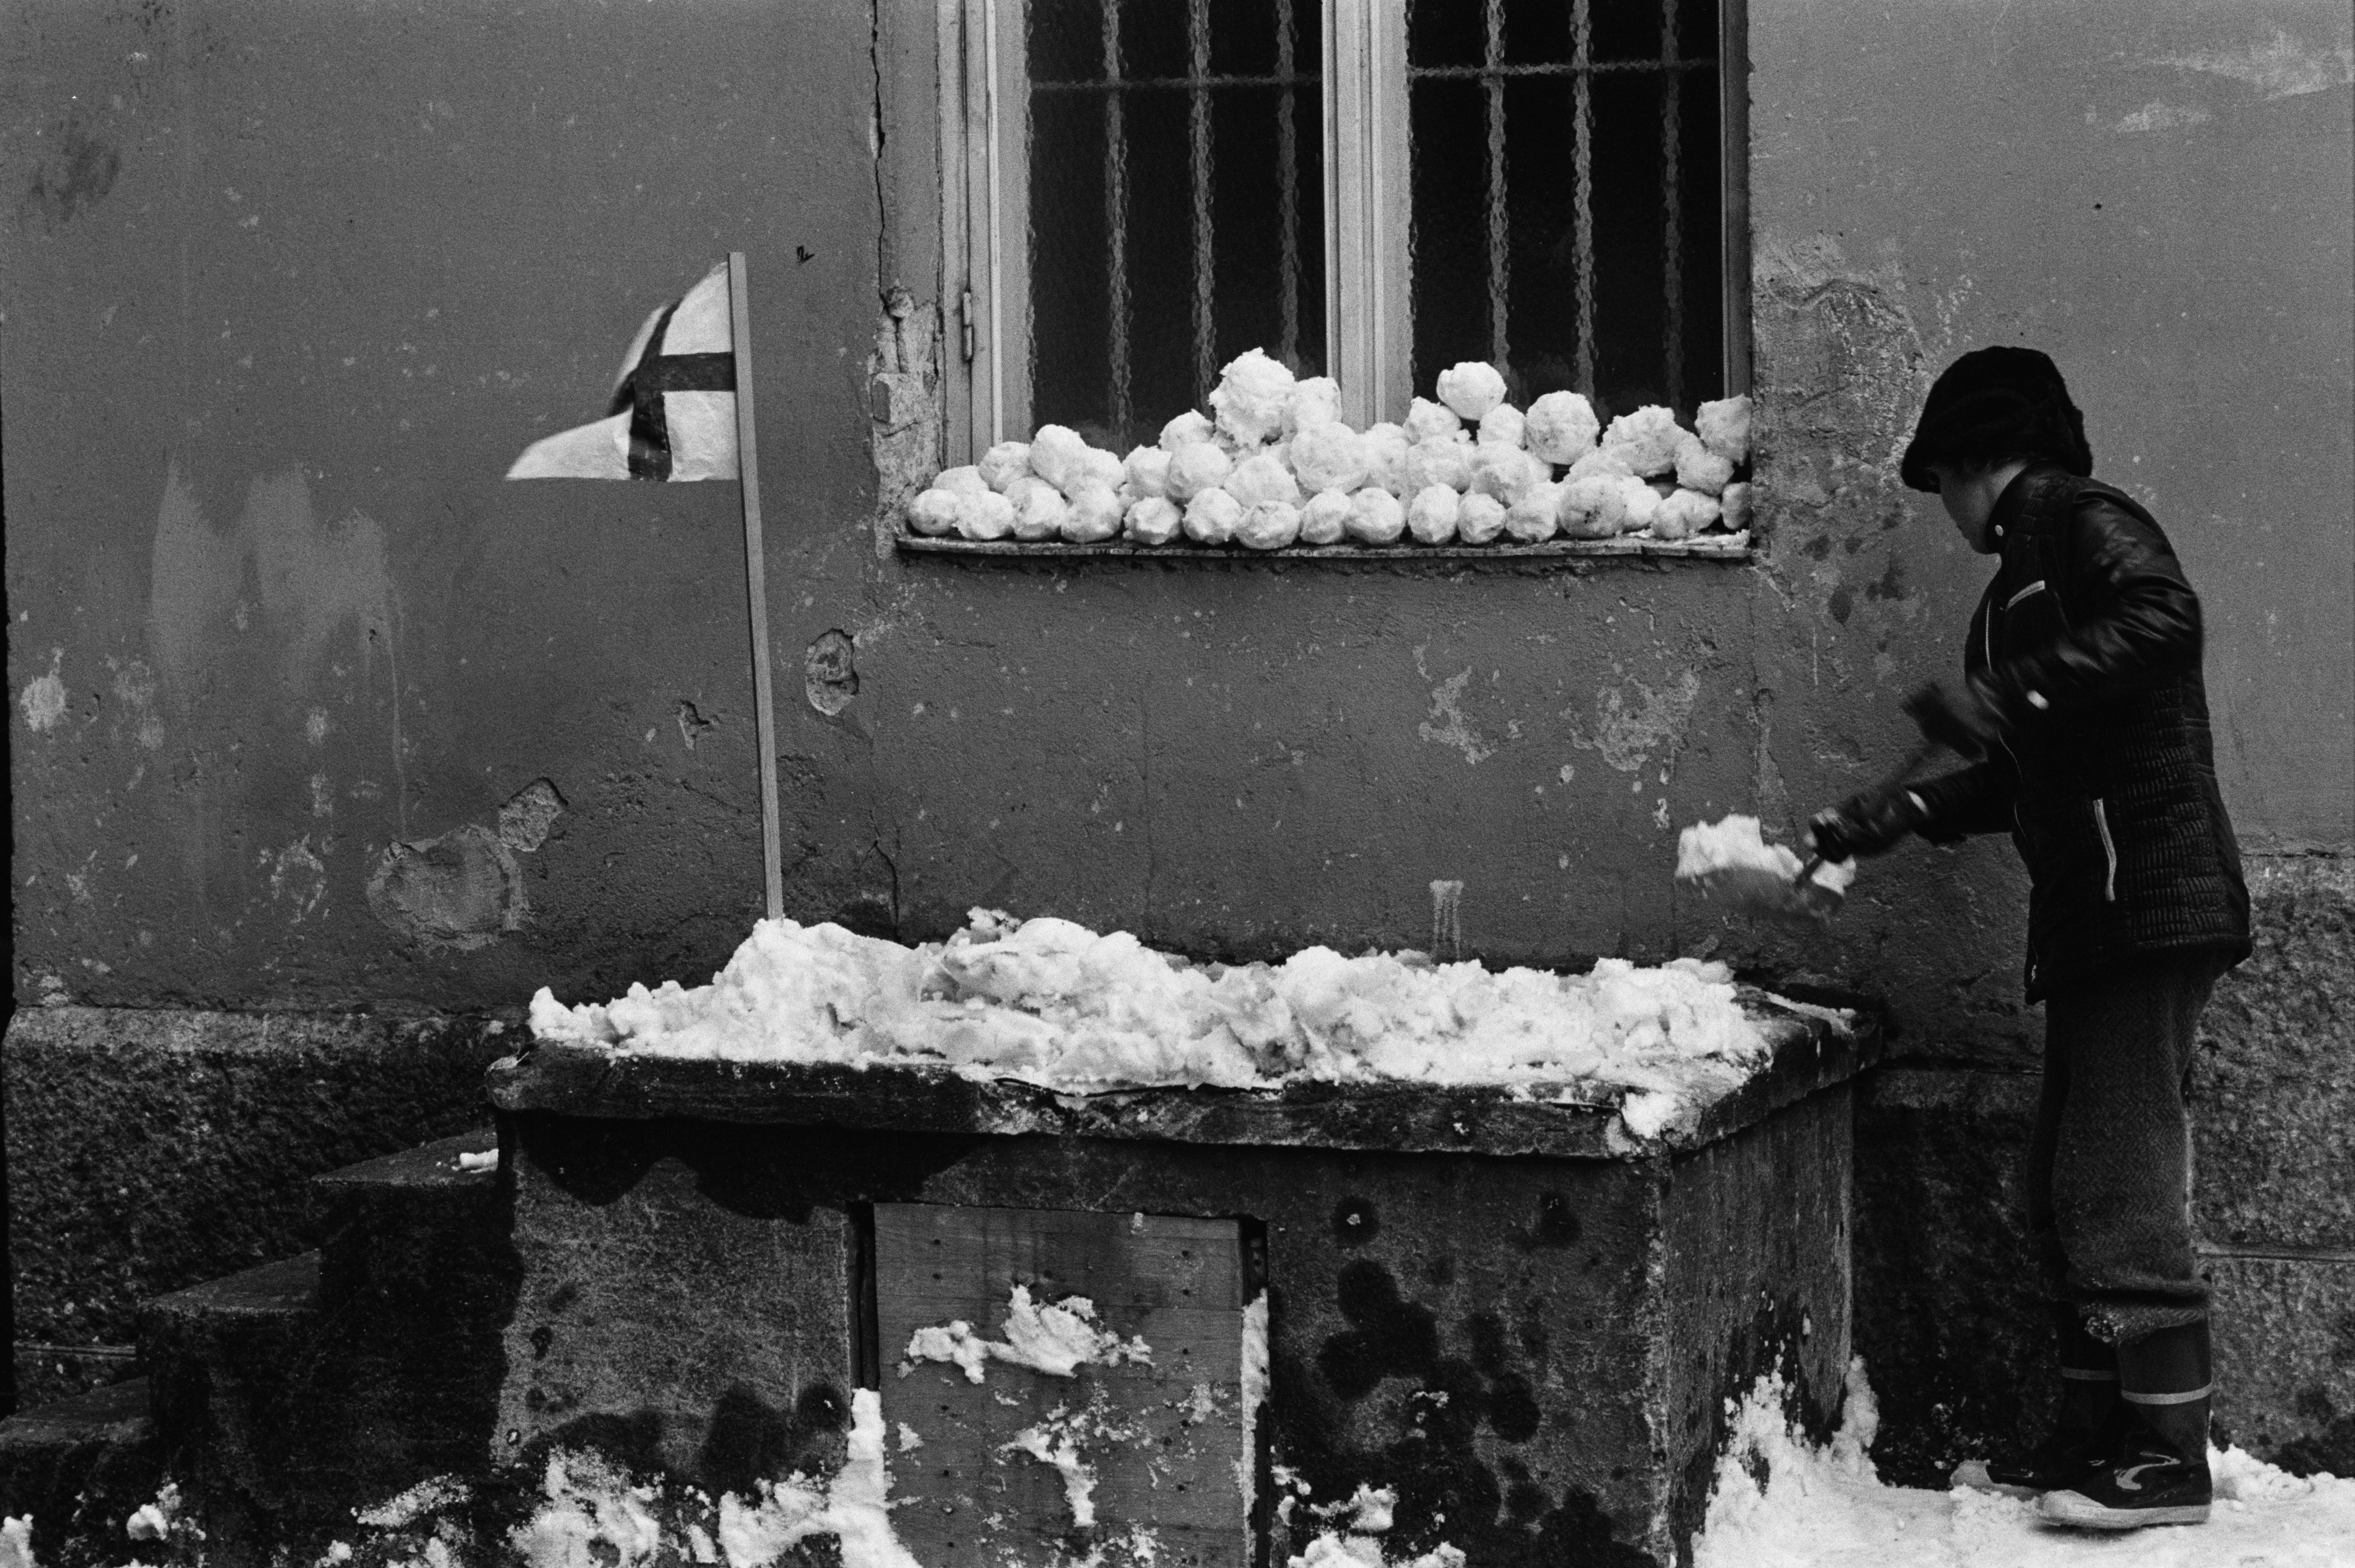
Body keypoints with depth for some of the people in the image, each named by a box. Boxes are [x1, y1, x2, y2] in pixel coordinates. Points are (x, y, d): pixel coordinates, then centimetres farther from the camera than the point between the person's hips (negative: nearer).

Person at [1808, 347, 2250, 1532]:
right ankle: (2094, 1439, 16)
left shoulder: (2088, 526, -5)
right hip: (2089, 926, 10)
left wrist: (2008, 695, -26)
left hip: (2148, 910, -10)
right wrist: (1909, 811, 19)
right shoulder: (2024, 578, 23)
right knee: (2068, 1189, 11)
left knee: (2121, 1186, -10)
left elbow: (2163, 614, -27)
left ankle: (2170, 1455, -6)